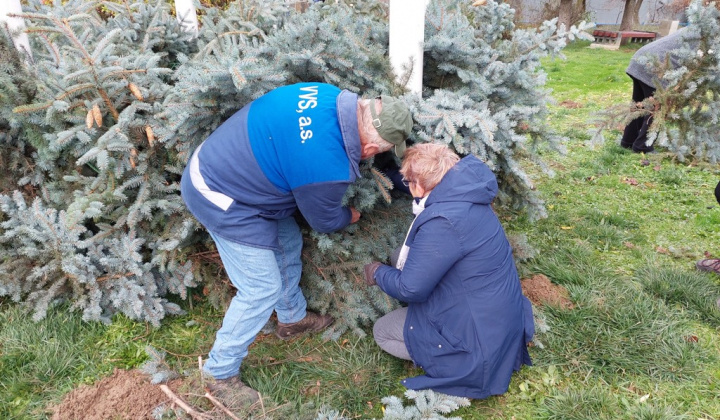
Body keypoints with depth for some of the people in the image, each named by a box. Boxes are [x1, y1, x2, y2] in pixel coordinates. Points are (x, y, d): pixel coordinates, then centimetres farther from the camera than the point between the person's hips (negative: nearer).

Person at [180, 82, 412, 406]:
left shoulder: (329, 95, -9)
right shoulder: (328, 169, -32)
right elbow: (324, 220, -10)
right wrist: (351, 216, 13)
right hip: (221, 199, -9)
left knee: (287, 243, 20)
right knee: (262, 289, -2)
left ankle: (293, 319, 43)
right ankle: (220, 373, 18)